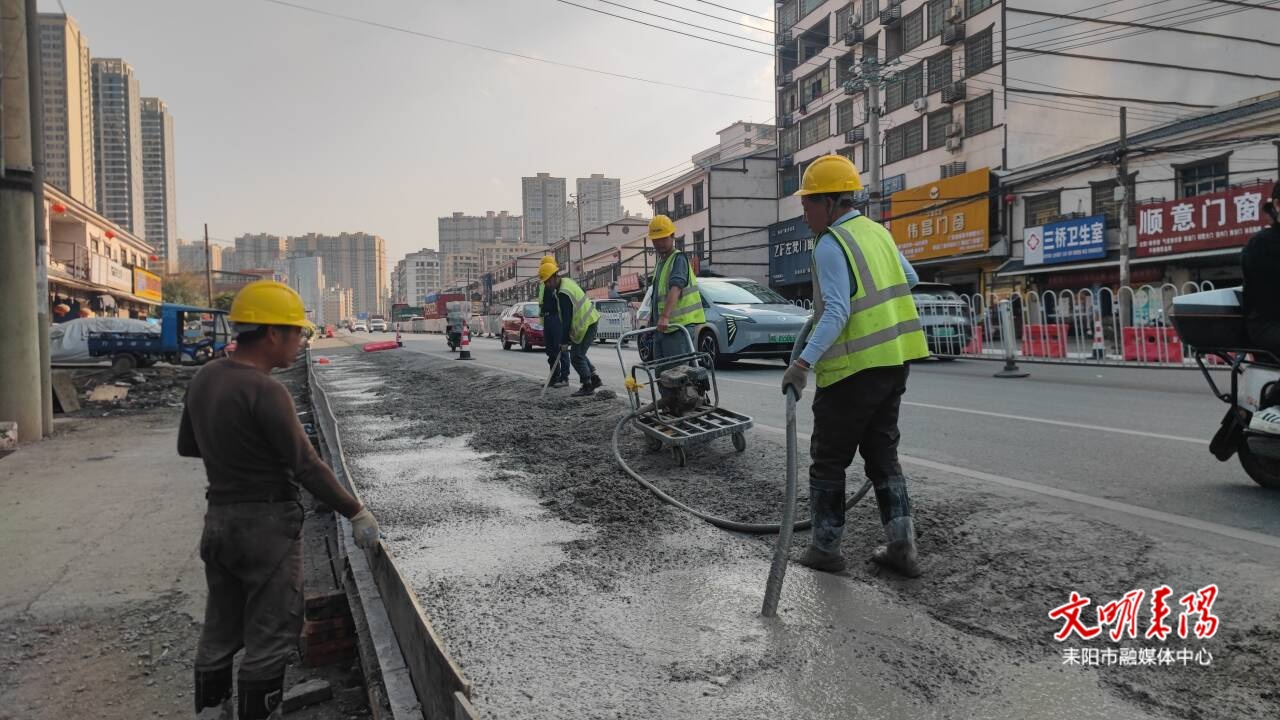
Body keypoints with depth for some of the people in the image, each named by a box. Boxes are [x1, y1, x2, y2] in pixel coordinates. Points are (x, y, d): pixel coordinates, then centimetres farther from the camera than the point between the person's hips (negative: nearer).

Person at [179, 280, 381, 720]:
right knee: (270, 636, 6)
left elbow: (187, 446, 15)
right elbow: (307, 468, -21)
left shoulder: (204, 378, 3)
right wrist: (356, 512, -13)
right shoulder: (265, 391, -23)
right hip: (267, 524, -8)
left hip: (219, 519, 8)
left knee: (221, 629, 20)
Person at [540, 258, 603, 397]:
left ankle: (588, 386, 2)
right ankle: (594, 378, 21)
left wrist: (565, 341, -18)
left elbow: (567, 318, -22)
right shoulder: (566, 282, 9)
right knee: (578, 354, 18)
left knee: (577, 356, -5)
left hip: (587, 324, -10)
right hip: (590, 320, 10)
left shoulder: (563, 293, -22)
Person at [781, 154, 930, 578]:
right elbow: (908, 280, 23)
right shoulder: (877, 232, 12)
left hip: (854, 368, -8)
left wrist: (805, 362, -30)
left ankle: (825, 547, 13)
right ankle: (902, 546, 17)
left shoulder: (831, 244, -14)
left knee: (828, 459, 5)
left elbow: (837, 312, -24)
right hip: (894, 361, 8)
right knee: (882, 452, 17)